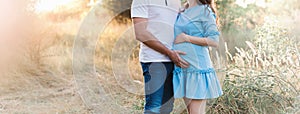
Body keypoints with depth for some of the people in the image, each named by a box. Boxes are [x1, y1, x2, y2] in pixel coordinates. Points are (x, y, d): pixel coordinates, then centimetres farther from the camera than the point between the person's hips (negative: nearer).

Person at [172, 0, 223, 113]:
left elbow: (214, 41, -10)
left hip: (197, 67, -7)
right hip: (183, 68, 7)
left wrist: (186, 38, -14)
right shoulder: (182, 13, 16)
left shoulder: (204, 11, -4)